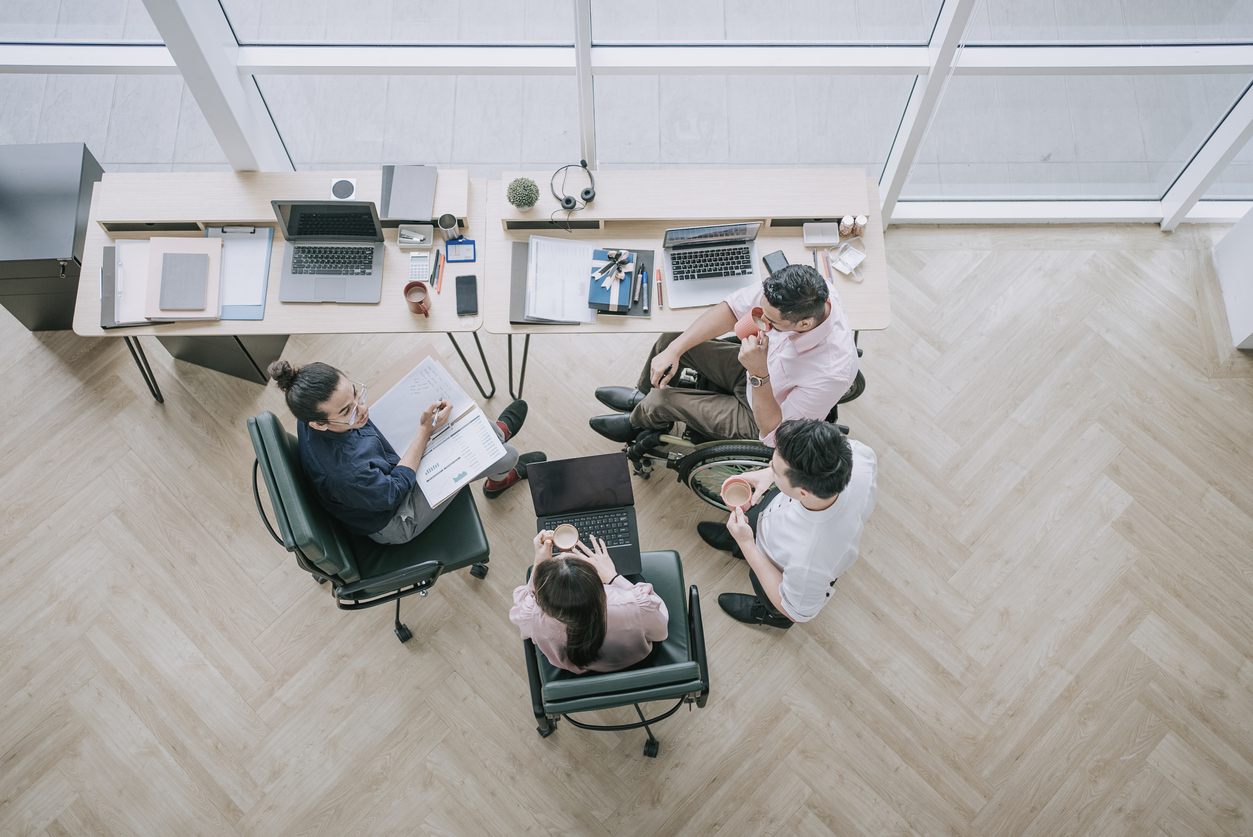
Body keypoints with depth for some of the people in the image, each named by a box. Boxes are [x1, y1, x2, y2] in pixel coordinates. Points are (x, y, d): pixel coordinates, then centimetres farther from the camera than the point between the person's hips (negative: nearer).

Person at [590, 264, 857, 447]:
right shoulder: (799, 288, -28)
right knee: (669, 341, 6)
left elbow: (775, 435, -31)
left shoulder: (833, 371, -44)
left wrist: (759, 374, -44)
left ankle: (637, 422, 36)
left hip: (760, 422, -6)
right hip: (755, 369, 6)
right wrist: (674, 349, -18)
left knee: (662, 398, -5)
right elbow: (732, 308, -13)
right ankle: (642, 396, 41)